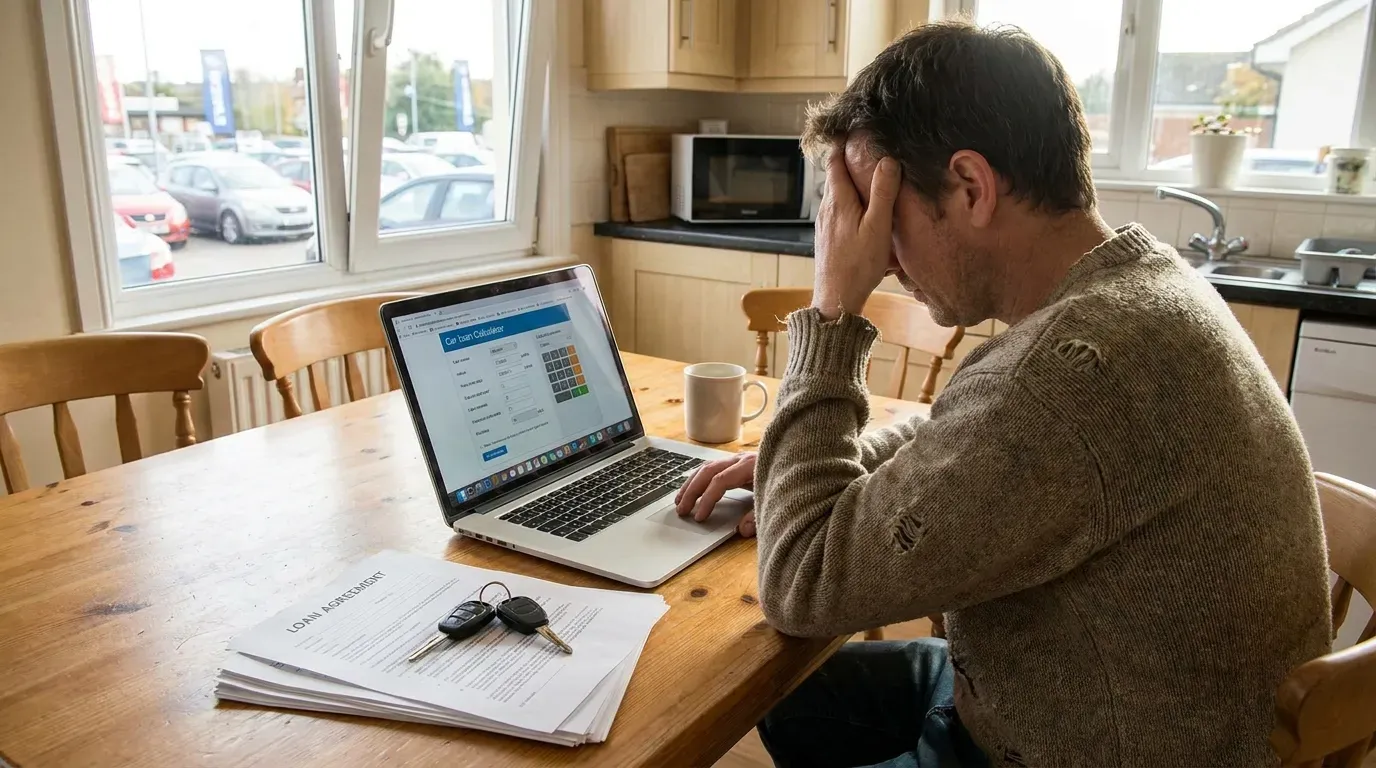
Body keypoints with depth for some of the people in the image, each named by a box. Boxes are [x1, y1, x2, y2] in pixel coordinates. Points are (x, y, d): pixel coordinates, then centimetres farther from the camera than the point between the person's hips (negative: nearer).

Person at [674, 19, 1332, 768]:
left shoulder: (1078, 364, -37)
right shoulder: (1137, 281, -5)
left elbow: (803, 582, -29)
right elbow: (974, 435, 12)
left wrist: (833, 306, -25)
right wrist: (802, 467, -1)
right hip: (1046, 692, 8)